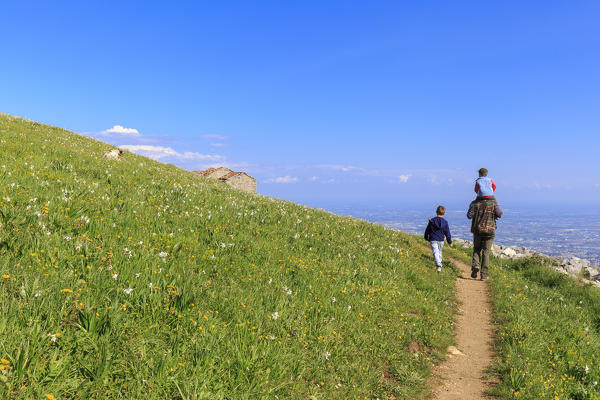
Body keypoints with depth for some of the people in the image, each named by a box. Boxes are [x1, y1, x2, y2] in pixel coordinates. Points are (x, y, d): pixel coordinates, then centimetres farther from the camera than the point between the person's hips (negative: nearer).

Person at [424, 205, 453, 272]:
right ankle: (439, 263, 34)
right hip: (441, 240, 2)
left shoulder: (432, 221, -6)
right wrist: (450, 242, 12)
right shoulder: (445, 222, -4)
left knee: (435, 253, -9)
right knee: (439, 252, 22)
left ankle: (439, 266, -23)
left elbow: (427, 230, 3)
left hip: (433, 240, -2)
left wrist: (426, 237, 20)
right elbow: (447, 233, 2)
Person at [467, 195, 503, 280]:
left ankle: (475, 265, -6)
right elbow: (500, 214, -9)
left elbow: (469, 215, -9)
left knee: (476, 249, 19)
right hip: (489, 231, -1)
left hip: (477, 230, 1)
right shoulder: (493, 202, -4)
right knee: (486, 252, 5)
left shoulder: (475, 203, -2)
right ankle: (483, 275, 4)